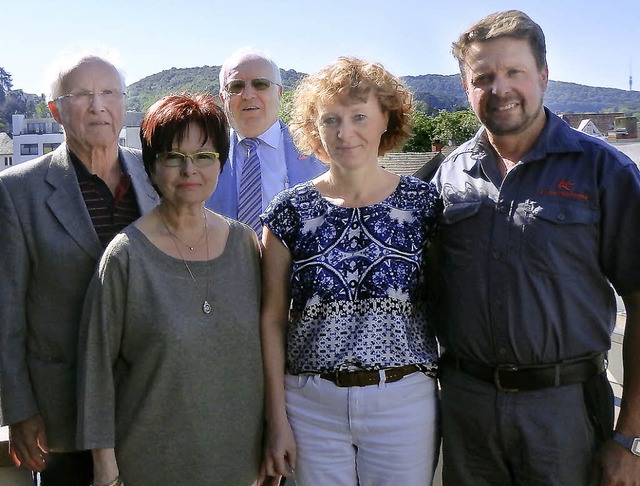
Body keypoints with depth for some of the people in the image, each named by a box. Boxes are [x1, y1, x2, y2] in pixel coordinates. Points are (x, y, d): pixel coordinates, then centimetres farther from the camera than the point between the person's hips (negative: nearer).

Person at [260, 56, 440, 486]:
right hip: (312, 404, 1)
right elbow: (272, 319, 1)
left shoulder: (423, 202, -1)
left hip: (404, 401, 0)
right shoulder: (290, 210, -1)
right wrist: (277, 420, -1)